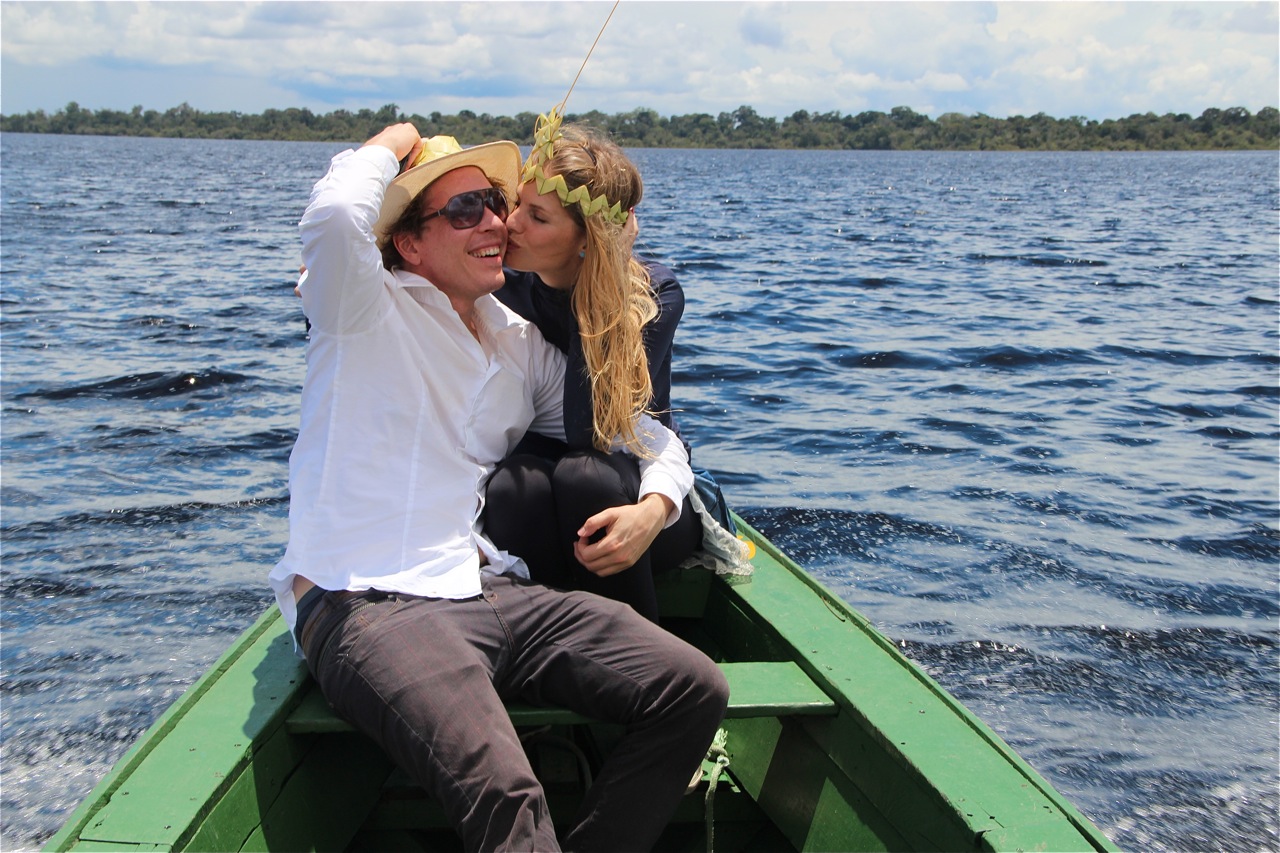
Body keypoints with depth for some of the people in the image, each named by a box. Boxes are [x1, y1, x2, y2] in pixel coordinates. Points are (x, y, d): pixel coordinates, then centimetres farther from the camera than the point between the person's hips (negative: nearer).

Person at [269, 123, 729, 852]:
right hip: (368, 607, -6)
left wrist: (652, 506, 0)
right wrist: (394, 141, -1)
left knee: (696, 689, -8)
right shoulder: (369, 314, 1)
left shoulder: (523, 347, 18)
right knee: (504, 793, -33)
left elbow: (648, 436, 23)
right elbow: (336, 216, -23)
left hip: (494, 594, 7)